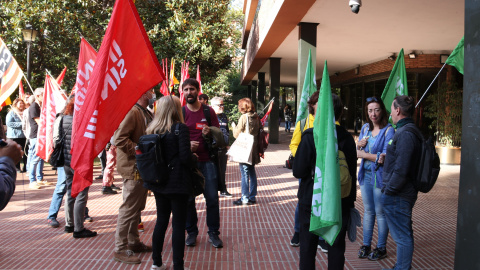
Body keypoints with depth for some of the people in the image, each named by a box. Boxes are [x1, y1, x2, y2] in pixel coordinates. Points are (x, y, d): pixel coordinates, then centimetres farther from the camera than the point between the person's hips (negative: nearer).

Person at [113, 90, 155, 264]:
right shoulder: (132, 112, -17)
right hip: (133, 168, -10)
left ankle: (133, 242, 29)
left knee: (137, 208, 17)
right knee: (129, 209, -3)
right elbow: (120, 139, -25)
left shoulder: (146, 114, 14)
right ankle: (120, 249, 7)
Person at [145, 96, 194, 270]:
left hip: (159, 182, 6)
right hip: (177, 183, -6)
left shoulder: (153, 129, 5)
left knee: (161, 220, 18)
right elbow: (185, 157, -18)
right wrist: (193, 161, 3)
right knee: (178, 224, 2)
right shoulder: (180, 128, -13)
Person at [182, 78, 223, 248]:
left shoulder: (208, 111, 6)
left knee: (212, 198, 0)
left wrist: (209, 134, -14)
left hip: (207, 161, 0)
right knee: (188, 199, 4)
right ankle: (192, 232, 20)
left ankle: (213, 233, 14)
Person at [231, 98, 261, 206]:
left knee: (245, 174, -2)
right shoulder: (256, 117, 6)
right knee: (252, 172, 13)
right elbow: (259, 132, 12)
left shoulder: (244, 117, -13)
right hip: (253, 149, 7)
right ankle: (252, 197, 19)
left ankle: (245, 199, 1)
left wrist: (234, 126, 7)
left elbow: (237, 134, -10)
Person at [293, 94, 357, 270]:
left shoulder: (310, 136, -15)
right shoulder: (347, 138, -3)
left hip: (312, 200, -3)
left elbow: (298, 172, -16)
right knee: (337, 246, 14)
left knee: (308, 245, 12)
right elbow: (353, 173, 3)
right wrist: (351, 200, 14)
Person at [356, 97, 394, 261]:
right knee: (368, 211, 14)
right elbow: (358, 152, 15)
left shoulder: (388, 130, -12)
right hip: (365, 174, 6)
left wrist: (364, 154, -10)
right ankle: (366, 245, 24)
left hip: (380, 176, -6)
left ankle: (381, 248, 17)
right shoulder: (365, 128, 9)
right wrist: (359, 145, -7)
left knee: (380, 213, 4)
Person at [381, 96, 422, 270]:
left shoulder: (405, 133, -20)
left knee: (402, 236, 1)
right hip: (406, 192, 11)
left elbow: (401, 169, -25)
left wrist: (389, 191, -16)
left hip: (398, 196, -11)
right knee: (404, 234, 20)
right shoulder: (410, 130, 13)